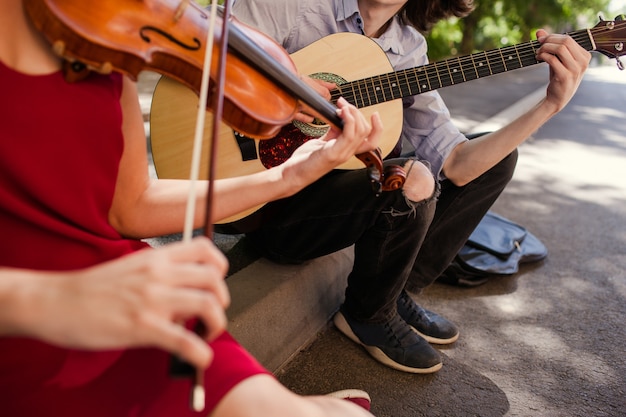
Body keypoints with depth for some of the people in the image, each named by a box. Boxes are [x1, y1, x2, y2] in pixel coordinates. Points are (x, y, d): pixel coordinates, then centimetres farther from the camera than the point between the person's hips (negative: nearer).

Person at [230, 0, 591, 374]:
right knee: (411, 178, -32)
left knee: (499, 160, 6)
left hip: (343, 185, 7)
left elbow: (456, 165, -6)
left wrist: (551, 104, -13)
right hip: (272, 202, -6)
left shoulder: (409, 50, 3)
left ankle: (400, 295, 12)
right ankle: (368, 316, -1)